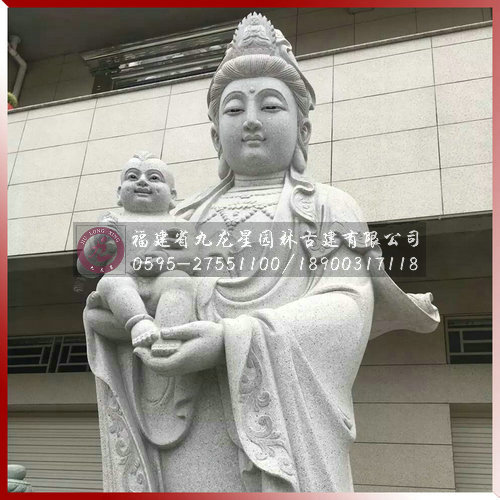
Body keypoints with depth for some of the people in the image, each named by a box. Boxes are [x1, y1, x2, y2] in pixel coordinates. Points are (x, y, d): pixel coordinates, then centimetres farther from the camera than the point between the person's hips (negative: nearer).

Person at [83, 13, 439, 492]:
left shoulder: (331, 207, 11)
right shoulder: (185, 218, 21)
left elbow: (346, 307, -6)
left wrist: (231, 340, -20)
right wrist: (104, 313, -8)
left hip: (280, 425, -2)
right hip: (178, 433, 3)